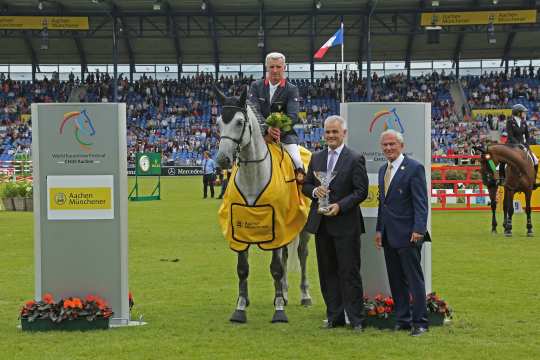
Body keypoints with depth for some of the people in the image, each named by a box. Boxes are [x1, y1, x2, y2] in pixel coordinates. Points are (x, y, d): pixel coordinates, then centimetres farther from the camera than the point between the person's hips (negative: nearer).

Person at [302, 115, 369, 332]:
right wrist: (315, 191, -8)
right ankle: (334, 317, 18)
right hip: (321, 224, 6)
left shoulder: (355, 159, -4)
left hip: (346, 224, -6)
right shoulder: (316, 158, 12)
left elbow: (361, 191, -9)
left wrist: (340, 206, -20)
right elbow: (305, 185, 14)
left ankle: (356, 319, 2)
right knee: (327, 272, 10)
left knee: (349, 271, -4)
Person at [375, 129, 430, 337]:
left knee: (414, 279, -3)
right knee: (396, 280, 10)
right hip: (389, 235, 8)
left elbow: (420, 202, -13)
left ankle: (419, 322, 2)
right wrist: (379, 230, 15)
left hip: (408, 234, -8)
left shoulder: (414, 168, -9)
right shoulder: (383, 170, 16)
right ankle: (402, 319, 17)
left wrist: (418, 229, -20)